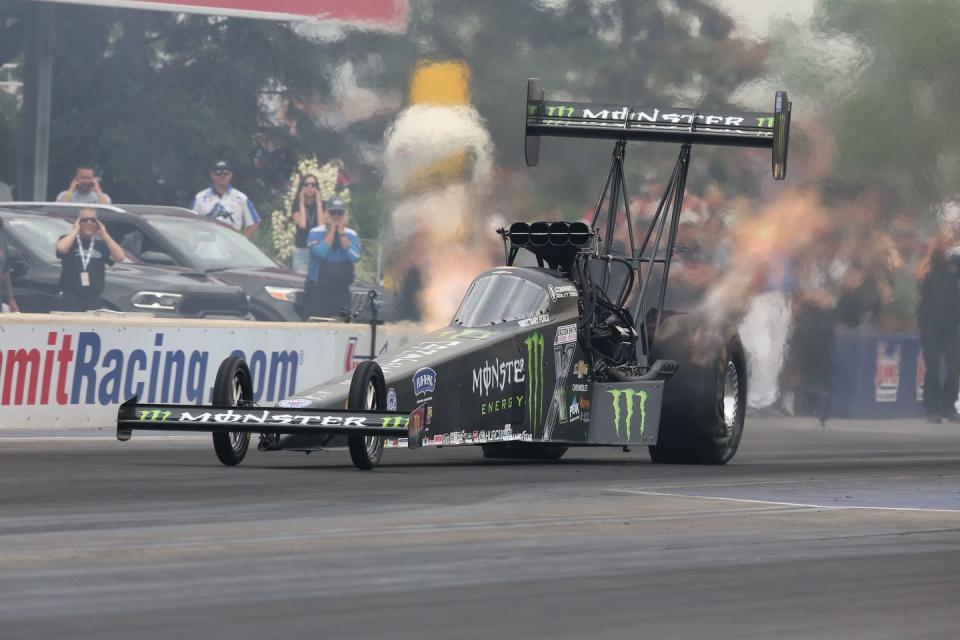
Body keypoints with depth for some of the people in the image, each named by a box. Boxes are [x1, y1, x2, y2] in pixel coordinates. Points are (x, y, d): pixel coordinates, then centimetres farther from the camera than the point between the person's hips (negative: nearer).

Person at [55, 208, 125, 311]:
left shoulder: (101, 245, 13)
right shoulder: (68, 240, 6)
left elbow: (119, 257, -4)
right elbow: (61, 248, -19)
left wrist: (104, 234, -2)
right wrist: (75, 230, -7)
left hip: (94, 299, 3)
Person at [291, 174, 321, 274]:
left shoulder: (321, 205, 3)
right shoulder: (297, 206, 0)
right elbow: (302, 224, -16)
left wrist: (318, 203, -8)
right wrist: (302, 203, -9)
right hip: (301, 250, -1)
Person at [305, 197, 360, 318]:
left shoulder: (351, 235, 5)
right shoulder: (315, 233, -4)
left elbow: (355, 256, -12)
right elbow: (320, 252, -23)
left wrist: (341, 233, -11)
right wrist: (331, 230, -14)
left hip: (341, 291, 3)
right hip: (318, 290, -3)